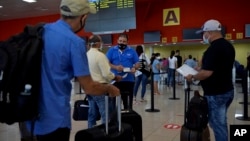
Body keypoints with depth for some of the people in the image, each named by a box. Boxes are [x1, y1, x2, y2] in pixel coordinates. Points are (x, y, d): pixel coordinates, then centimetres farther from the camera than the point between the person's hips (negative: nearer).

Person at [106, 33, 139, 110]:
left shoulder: (132, 51, 8)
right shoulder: (112, 50, 5)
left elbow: (137, 63, 7)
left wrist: (134, 68, -16)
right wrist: (115, 67, -19)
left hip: (129, 80, 1)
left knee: (128, 99, 7)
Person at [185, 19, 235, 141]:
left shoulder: (213, 49, -22)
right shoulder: (228, 46, 8)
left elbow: (207, 73, -28)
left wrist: (192, 77, -11)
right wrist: (201, 69, 17)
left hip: (215, 94, -9)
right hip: (227, 90, 9)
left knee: (217, 124, 3)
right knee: (221, 123, 22)